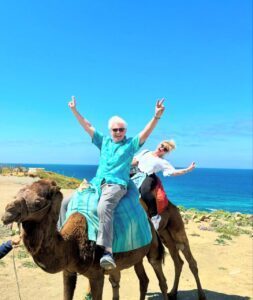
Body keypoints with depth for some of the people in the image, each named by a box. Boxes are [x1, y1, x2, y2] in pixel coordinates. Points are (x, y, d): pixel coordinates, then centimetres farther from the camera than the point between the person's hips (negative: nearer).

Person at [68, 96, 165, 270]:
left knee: (103, 208, -37)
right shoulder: (103, 141, 20)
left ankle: (108, 252, -44)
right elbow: (87, 126, 20)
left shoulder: (131, 144, 8)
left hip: (116, 184, -6)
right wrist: (75, 111, 18)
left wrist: (157, 116, -20)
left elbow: (146, 132, -6)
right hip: (97, 183, 6)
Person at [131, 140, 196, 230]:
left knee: (144, 192, -27)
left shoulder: (162, 162, 1)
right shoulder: (145, 152, 15)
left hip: (148, 177, -5)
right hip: (137, 174, 5)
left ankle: (155, 216, -16)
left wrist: (188, 169, -11)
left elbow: (174, 172, -5)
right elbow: (134, 162, 21)